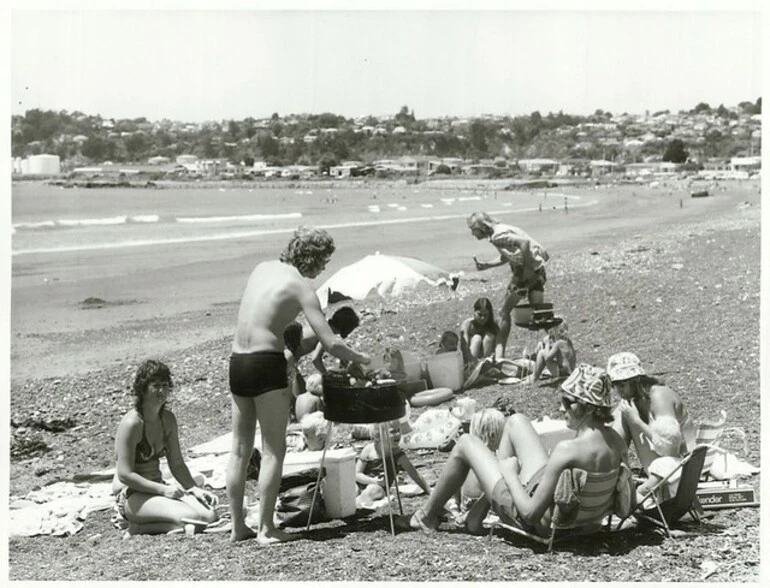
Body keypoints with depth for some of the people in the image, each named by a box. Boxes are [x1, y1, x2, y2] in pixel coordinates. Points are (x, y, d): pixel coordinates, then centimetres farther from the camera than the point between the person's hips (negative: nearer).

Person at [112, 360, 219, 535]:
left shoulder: (168, 419, 6)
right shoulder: (132, 423, -18)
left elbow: (177, 464, 12)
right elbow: (124, 474, -21)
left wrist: (195, 489, -5)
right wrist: (163, 490, -24)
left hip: (157, 488, 8)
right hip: (131, 496, -8)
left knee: (210, 515, -13)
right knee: (192, 518, -28)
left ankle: (145, 526, 0)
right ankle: (137, 527, -7)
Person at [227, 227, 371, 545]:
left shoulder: (262, 268, 13)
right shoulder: (300, 287, -7)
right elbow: (330, 344, -11)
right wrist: (361, 358, 6)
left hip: (237, 362, 7)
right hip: (266, 363, -7)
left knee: (240, 449, 13)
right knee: (274, 450, 1)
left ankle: (238, 526, 18)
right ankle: (266, 529, 1)